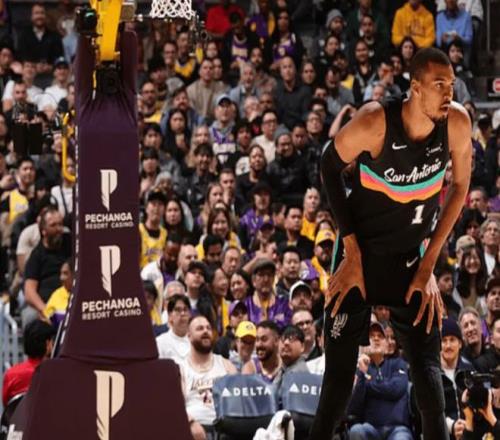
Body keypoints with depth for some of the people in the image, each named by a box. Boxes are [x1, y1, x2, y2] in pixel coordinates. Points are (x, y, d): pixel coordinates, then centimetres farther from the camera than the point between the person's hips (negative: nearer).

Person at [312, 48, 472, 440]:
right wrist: (352, 252, -8)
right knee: (340, 367, -3)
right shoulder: (374, 124, -25)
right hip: (362, 253, -2)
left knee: (427, 366, -5)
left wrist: (429, 265, -2)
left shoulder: (457, 123, -16)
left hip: (409, 258, 2)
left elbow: (459, 188, -1)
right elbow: (330, 165, -8)